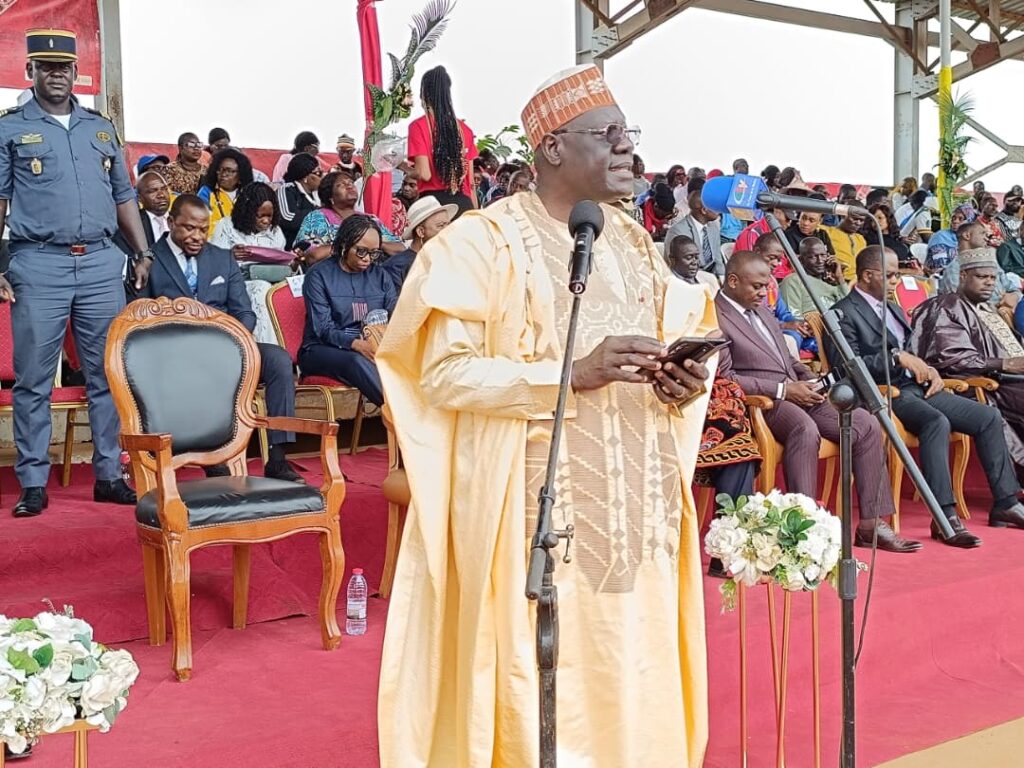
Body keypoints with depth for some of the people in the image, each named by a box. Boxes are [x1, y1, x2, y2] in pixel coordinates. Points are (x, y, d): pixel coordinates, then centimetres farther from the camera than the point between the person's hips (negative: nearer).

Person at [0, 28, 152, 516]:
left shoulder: (101, 128, 16)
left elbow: (123, 197, 19)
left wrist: (143, 253, 9)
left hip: (102, 263, 3)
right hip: (39, 264, -3)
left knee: (108, 376, 6)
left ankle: (109, 475, 14)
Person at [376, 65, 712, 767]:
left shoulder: (635, 241, 12)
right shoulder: (487, 241, -9)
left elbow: (668, 352, 18)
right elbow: (443, 371, -15)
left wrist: (683, 386, -6)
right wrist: (574, 374, -23)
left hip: (635, 499, 6)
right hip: (537, 505, -6)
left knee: (635, 674, 12)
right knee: (541, 687, 0)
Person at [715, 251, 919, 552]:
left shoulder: (762, 310, 22)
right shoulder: (714, 317, -7)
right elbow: (724, 378, -15)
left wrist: (808, 380, 6)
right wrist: (783, 390, -16)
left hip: (795, 391, 9)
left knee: (867, 425, -8)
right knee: (805, 428, -38)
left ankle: (872, 523, -4)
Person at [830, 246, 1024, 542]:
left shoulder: (893, 310, 24)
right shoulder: (844, 312, -5)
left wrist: (928, 370, 6)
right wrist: (896, 357, -22)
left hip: (915, 387, 9)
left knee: (989, 417, -1)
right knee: (937, 422, -35)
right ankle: (945, 517, -34)